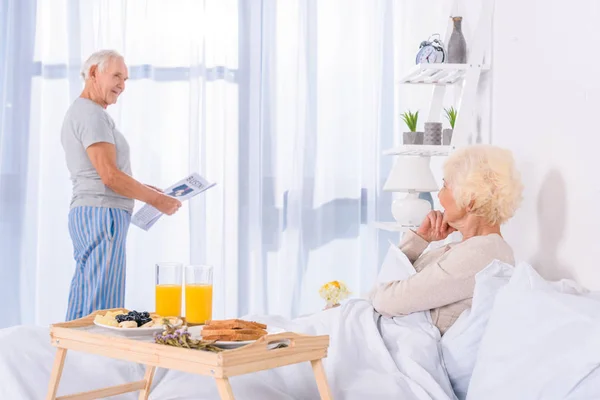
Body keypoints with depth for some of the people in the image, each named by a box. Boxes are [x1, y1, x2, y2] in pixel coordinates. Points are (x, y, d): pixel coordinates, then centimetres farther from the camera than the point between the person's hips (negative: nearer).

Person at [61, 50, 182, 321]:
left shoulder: (76, 113, 21)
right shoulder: (92, 114, -11)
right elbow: (110, 175, -18)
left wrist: (142, 189, 16)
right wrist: (156, 199, -9)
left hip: (85, 215, 10)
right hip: (102, 215, -10)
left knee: (83, 307, 10)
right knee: (102, 309, -9)